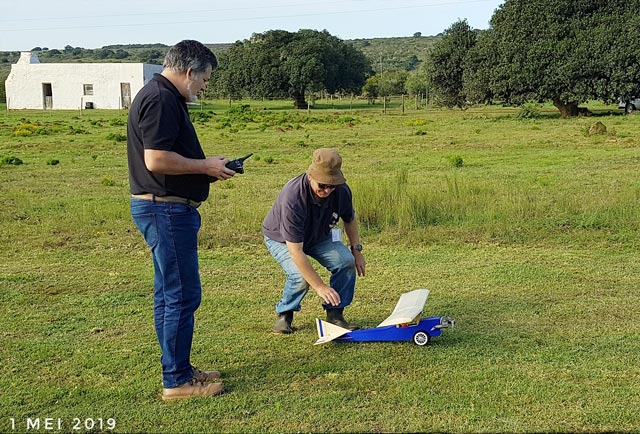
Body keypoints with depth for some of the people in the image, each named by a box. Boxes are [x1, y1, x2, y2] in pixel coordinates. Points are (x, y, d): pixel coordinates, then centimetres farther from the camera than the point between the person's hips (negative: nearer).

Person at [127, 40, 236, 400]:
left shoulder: (163, 97, 17)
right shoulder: (161, 100, -17)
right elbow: (156, 160, -25)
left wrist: (205, 166, 11)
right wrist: (205, 166, -14)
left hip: (168, 210, 11)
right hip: (166, 210, -11)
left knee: (170, 295, 16)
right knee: (182, 296, -5)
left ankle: (179, 368, 27)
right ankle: (177, 381, 4)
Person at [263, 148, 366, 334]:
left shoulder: (342, 191, -23)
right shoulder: (293, 197, -40)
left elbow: (350, 219, 3)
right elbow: (295, 250, -40)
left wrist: (356, 250, 1)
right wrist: (320, 286, -39)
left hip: (319, 235, 5)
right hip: (281, 239, -5)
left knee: (346, 261, -19)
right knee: (301, 276, -30)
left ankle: (334, 313, -3)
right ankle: (284, 314, -1)